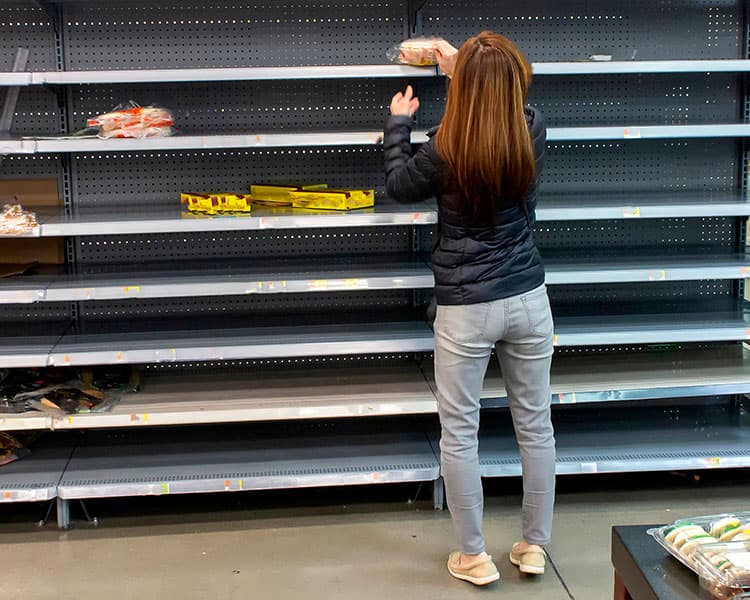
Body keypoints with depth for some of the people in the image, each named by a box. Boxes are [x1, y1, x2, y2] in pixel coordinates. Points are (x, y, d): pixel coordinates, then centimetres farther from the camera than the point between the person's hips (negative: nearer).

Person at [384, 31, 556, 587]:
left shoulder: (445, 150, -16)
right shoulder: (535, 131, -6)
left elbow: (399, 185, 5)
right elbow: (509, 108, 20)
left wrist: (398, 124, 18)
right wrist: (466, 67, 31)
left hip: (465, 310, -4)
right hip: (528, 300, 4)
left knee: (460, 432, 9)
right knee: (535, 423, 15)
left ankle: (474, 556, 18)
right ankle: (535, 546, 26)